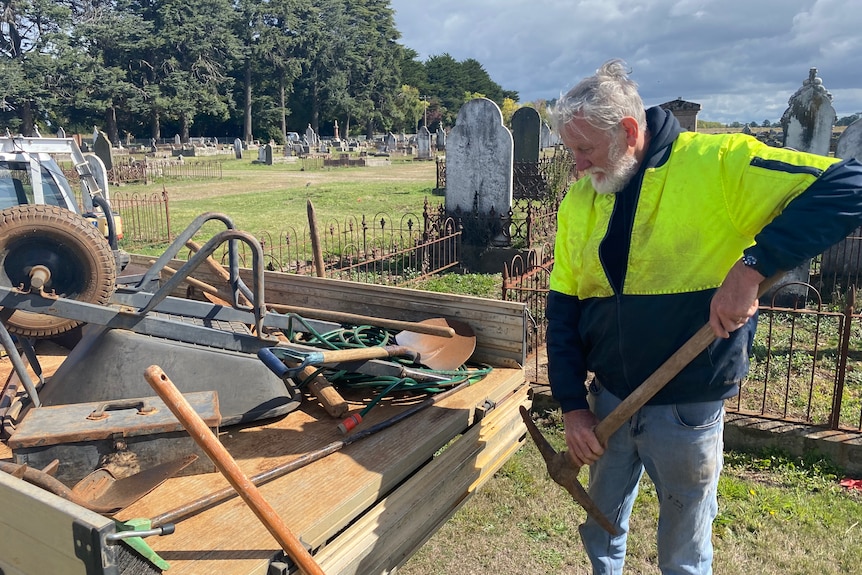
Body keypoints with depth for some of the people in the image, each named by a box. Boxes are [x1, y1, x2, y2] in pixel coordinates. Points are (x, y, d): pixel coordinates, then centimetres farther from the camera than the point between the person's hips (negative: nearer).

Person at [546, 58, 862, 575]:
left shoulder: (720, 163, -15)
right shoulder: (580, 199, -1)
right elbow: (564, 307, 1)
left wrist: (753, 263, -30)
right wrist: (572, 405, -4)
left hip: (689, 410, -4)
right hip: (607, 399, 4)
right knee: (600, 533, 23)